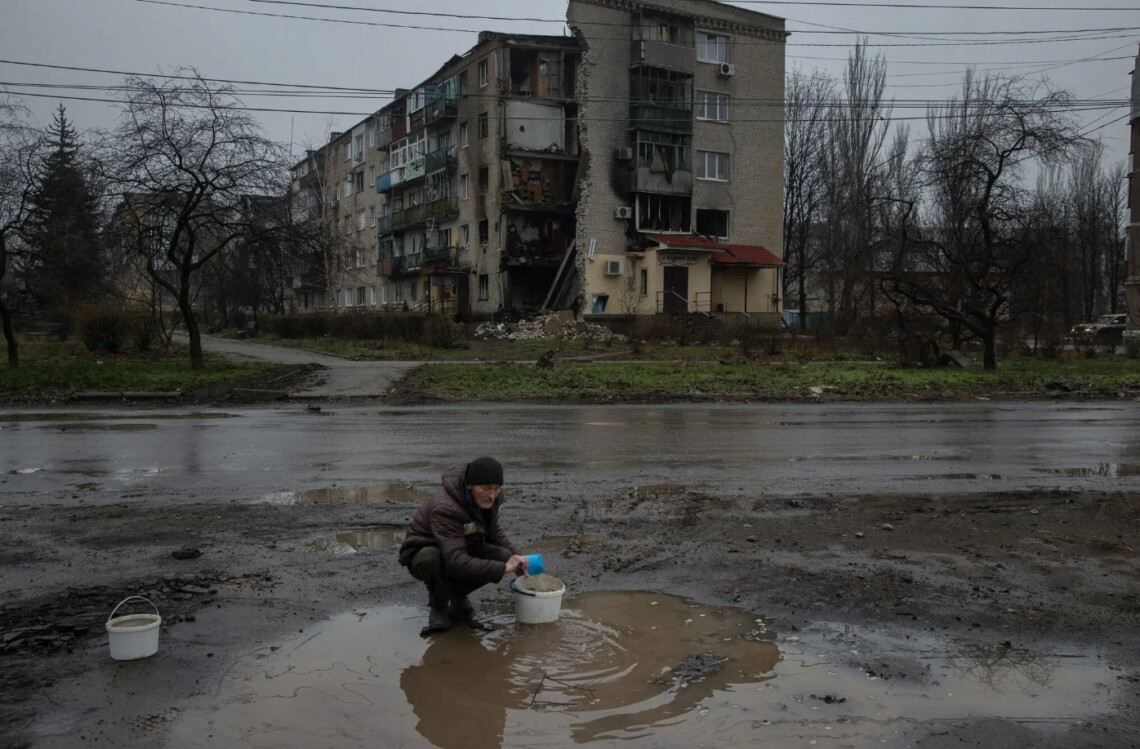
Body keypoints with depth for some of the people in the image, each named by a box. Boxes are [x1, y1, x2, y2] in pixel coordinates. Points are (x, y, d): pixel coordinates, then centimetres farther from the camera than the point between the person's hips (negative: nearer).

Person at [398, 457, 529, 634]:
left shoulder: (488, 498, -13)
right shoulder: (445, 508, -36)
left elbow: (493, 532, 6)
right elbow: (456, 562, -44)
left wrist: (515, 556, -11)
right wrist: (503, 568, -43)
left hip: (463, 549, 6)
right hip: (423, 554, -6)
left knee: (503, 556, -20)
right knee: (432, 558, -41)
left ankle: (457, 596, 5)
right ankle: (438, 608, -11)